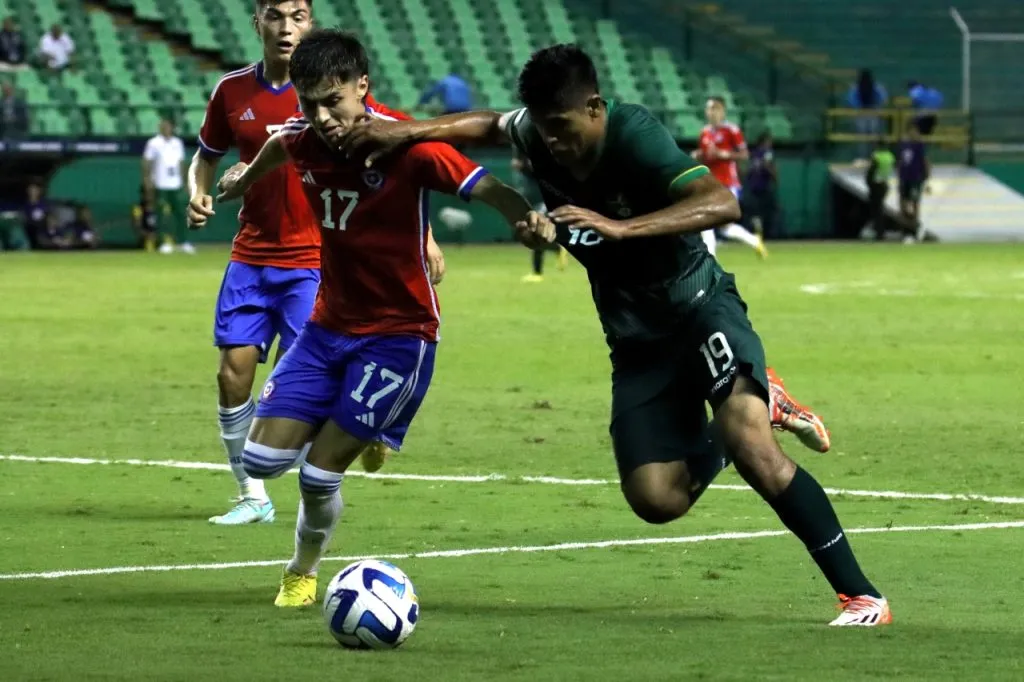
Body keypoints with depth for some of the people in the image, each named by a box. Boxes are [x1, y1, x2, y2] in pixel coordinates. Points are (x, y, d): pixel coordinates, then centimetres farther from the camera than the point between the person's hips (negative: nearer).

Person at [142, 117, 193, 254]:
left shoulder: (177, 143, 11)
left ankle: (182, 241, 9)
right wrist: (147, 180, -11)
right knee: (163, 214, -6)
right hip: (160, 185, -4)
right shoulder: (154, 143, -2)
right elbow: (147, 162, -3)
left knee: (179, 212, 4)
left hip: (175, 185, 4)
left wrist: (183, 180, 15)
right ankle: (166, 241, -2)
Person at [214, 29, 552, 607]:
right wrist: (247, 177, 40)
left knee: (320, 472, -9)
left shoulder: (404, 144, -22)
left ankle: (304, 572, 22)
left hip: (398, 332, -5)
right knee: (263, 459, -2)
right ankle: (362, 429, 27)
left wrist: (526, 215, -50)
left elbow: (483, 186, -28)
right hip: (329, 324, 5)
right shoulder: (304, 139, -6)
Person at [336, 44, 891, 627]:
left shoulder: (635, 136, -25)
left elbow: (721, 204, -39)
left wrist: (620, 227, -47)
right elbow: (487, 125, 18)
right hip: (637, 338, 6)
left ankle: (861, 596, -22)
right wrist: (405, 132, 4)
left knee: (748, 442, -29)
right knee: (656, 499, -8)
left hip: (698, 305, -6)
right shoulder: (540, 134, -6)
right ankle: (759, 402, 21)